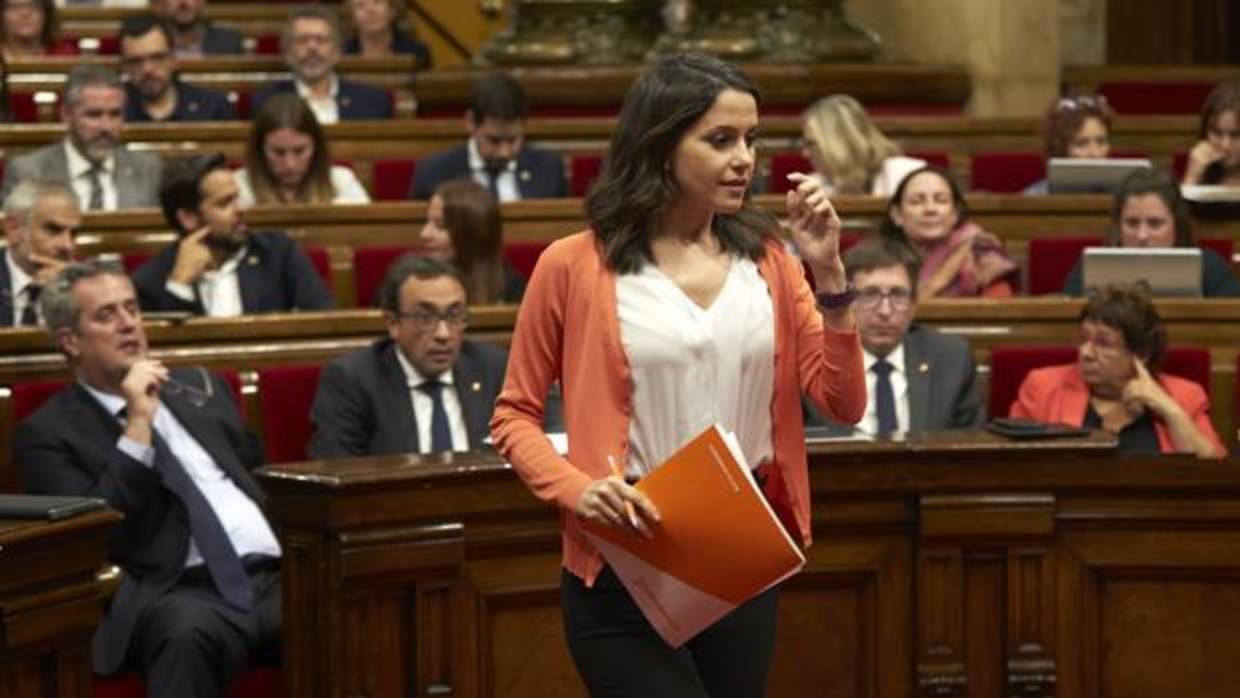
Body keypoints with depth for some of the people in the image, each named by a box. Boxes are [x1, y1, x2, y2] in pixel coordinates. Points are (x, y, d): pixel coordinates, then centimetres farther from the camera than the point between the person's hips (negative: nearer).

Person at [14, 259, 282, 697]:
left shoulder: (200, 388, 24)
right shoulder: (49, 432, 7)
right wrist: (137, 427, -8)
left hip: (274, 575, 4)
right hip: (179, 593, -4)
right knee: (189, 632, -41)